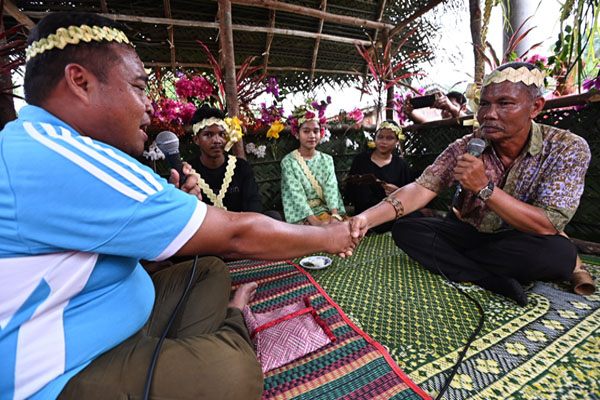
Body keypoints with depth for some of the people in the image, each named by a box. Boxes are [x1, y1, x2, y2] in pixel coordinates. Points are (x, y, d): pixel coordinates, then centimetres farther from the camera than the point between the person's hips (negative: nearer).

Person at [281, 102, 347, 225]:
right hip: (302, 216, -4)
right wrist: (316, 222, -24)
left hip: (327, 210, 4)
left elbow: (331, 189, -2)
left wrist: (335, 215, -20)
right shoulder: (288, 162, -2)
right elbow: (297, 195, -13)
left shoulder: (327, 160, 10)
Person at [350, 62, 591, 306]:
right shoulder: (466, 147, -10)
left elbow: (548, 227, -21)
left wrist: (484, 187, -34)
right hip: (468, 233, 2)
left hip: (522, 242, -1)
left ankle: (447, 260, -15)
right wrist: (367, 218, -39)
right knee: (404, 229, -19)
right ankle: (495, 282, -21)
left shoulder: (568, 149, -14)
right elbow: (421, 189, -23)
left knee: (560, 253, -34)